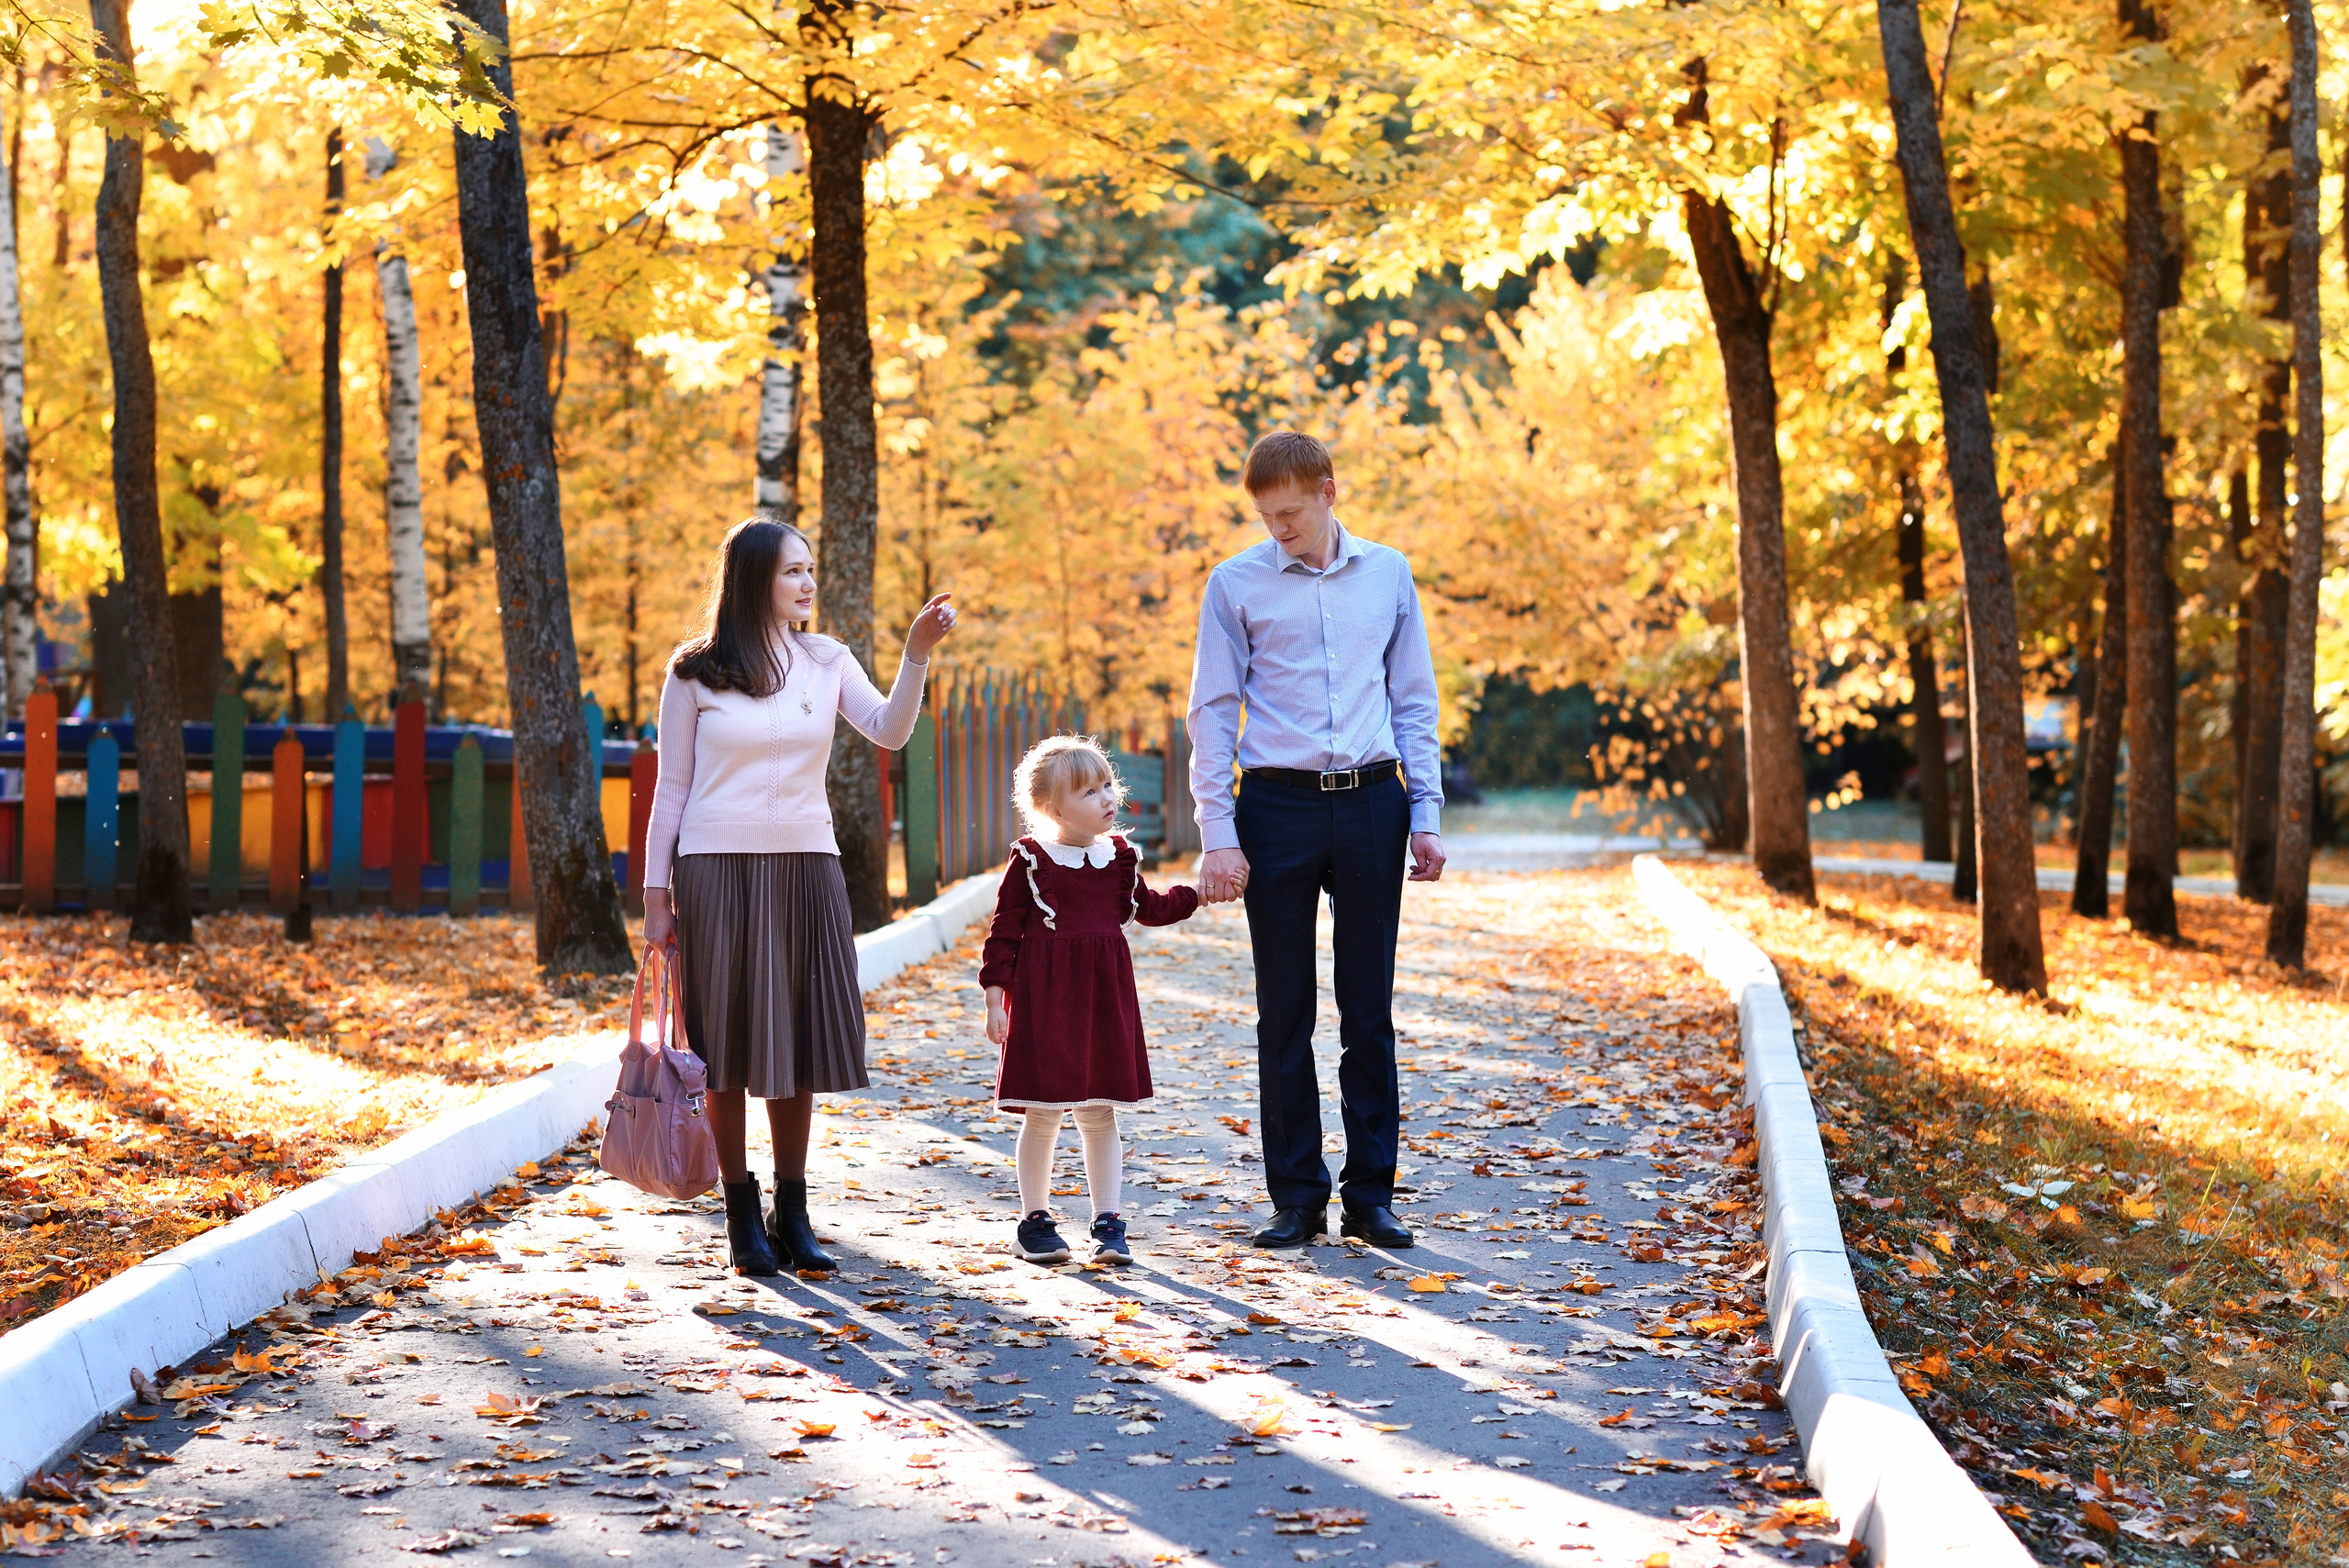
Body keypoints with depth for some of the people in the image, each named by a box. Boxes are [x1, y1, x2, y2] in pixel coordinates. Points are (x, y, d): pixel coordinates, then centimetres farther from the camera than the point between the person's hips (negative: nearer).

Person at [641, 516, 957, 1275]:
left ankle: (793, 1213, 16)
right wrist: (657, 896, -1)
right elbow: (671, 788, 2)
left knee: (798, 1042, 6)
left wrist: (917, 655, -22)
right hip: (718, 870, -3)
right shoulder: (695, 674, 0)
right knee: (727, 1048, 0)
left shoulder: (826, 662, 8)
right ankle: (743, 1214, 10)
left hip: (806, 870, 3)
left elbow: (889, 731, -8)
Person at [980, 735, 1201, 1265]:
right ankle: (1034, 1220, 15)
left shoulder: (1118, 857, 8)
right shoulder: (1030, 860, -6)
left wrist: (1198, 892, 13)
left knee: (1100, 1116, 6)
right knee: (1042, 1116, 2)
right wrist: (995, 999, -8)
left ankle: (1108, 1223, 12)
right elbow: (1004, 933, -5)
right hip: (1042, 999, -4)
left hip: (1104, 1000, 4)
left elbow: (1148, 907, 24)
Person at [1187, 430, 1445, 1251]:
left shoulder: (1388, 574, 8)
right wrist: (1219, 835, -5)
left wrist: (1426, 815, 5)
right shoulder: (1236, 584, 1)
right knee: (1284, 1013, 3)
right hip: (1279, 806, -1)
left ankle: (1371, 1195, 12)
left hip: (1371, 803, 2)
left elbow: (1414, 701, 12)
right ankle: (1298, 1198, 11)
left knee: (1369, 1009, 5)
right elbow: (1213, 712, 2)